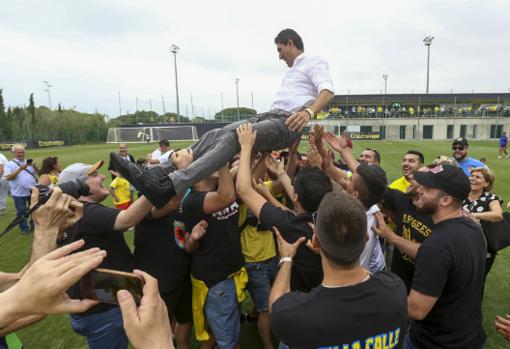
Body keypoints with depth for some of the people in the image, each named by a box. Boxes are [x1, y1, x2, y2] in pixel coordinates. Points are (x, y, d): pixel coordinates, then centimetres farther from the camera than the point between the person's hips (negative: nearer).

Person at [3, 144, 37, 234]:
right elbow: (7, 177, -14)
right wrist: (19, 169, -24)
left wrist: (34, 167, -14)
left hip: (32, 191, 3)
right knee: (21, 211, 9)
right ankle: (24, 228, 22)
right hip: (19, 193, -3)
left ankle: (35, 225, 30)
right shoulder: (10, 164, -4)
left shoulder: (29, 162, 6)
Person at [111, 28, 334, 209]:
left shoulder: (314, 62, 8)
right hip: (268, 116, 9)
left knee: (231, 138, -32)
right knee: (214, 135, -11)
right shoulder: (293, 70, 36)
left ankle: (168, 187, -43)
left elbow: (328, 92, -12)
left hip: (286, 123, -9)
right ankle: (162, 174, -20)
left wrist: (308, 112, -30)